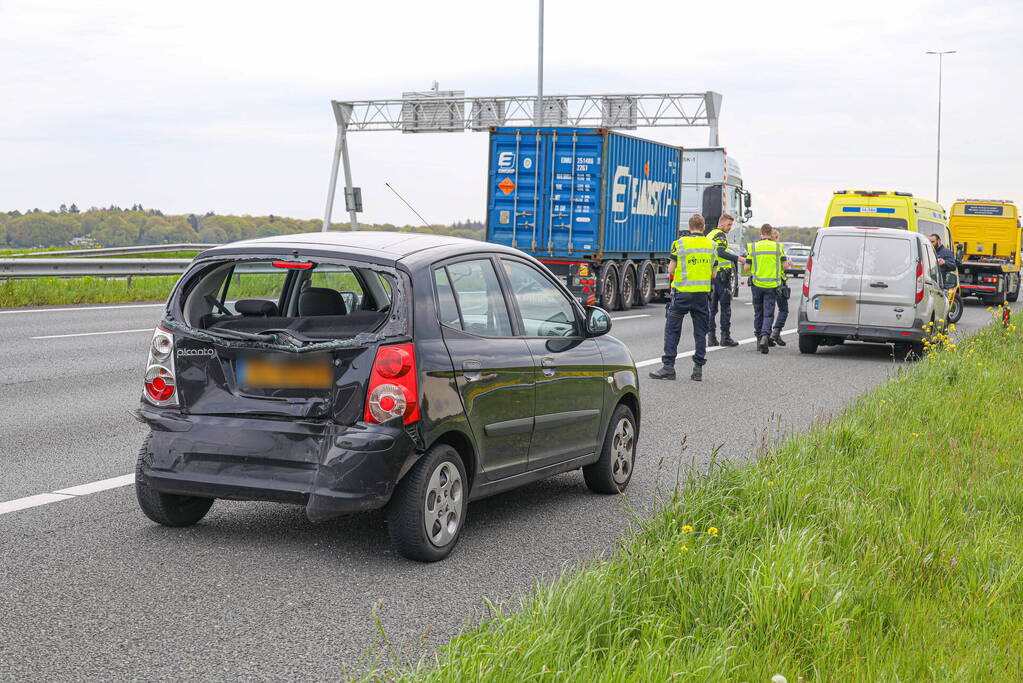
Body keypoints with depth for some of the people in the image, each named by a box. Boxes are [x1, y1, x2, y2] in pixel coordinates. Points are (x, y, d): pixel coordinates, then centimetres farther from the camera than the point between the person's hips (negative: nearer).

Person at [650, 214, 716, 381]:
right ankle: (698, 368, 9)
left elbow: (671, 269, -3)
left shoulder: (681, 243, -6)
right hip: (703, 292, 3)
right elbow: (713, 274, 9)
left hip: (683, 292, -3)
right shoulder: (711, 245, 5)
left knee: (672, 329, 4)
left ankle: (668, 366, 2)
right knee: (700, 331, 8)